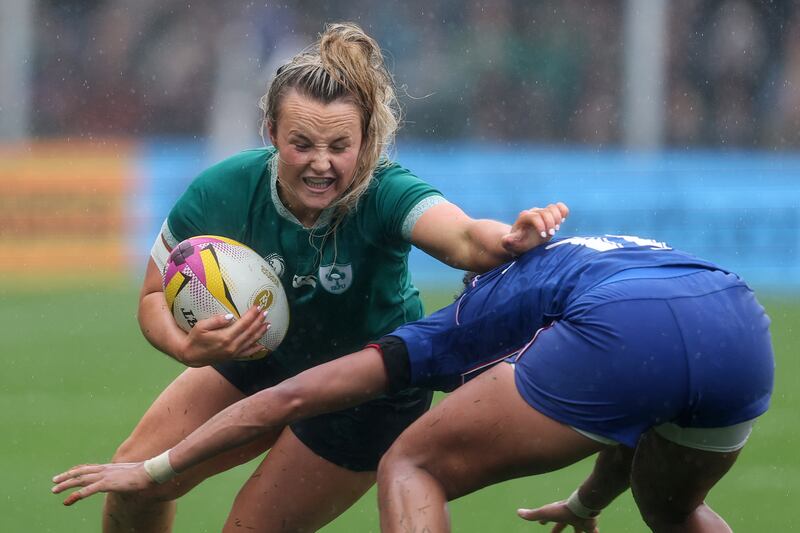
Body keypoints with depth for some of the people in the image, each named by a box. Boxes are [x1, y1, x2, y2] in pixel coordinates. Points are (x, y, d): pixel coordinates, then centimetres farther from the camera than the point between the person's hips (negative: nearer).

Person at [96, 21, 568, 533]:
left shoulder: (384, 195, -36)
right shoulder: (220, 194, -26)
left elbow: (465, 240, -56)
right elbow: (156, 296, -13)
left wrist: (510, 239, -80)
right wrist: (187, 348, -35)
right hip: (264, 359, 4)